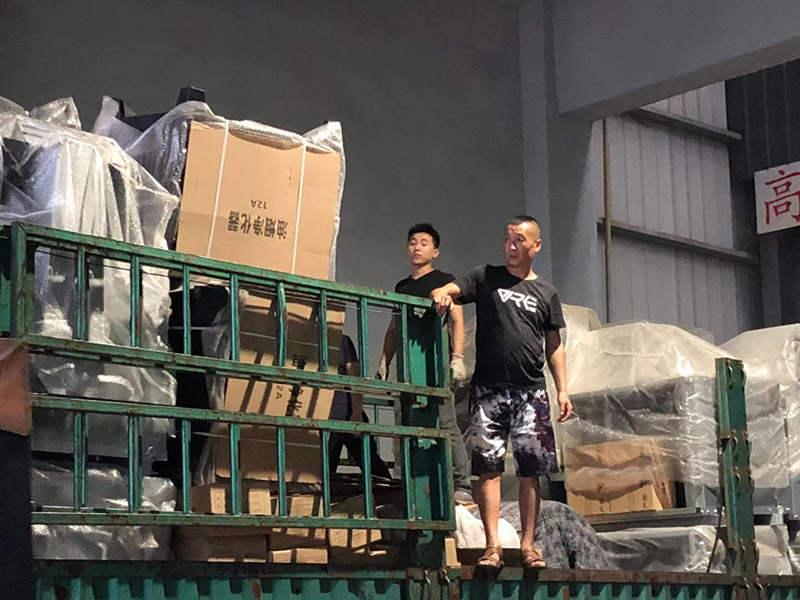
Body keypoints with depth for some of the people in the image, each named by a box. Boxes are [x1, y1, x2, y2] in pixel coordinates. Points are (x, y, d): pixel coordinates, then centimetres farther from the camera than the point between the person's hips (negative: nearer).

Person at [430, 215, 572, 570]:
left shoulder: (546, 293, 16)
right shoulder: (486, 278, 11)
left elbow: (554, 347, 16)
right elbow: (446, 291, 0)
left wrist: (562, 390, 6)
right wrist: (440, 295, -25)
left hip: (530, 391, 2)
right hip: (489, 390, -2)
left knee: (530, 470, 0)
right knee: (488, 468, -6)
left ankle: (528, 544, 5)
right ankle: (492, 546, -6)